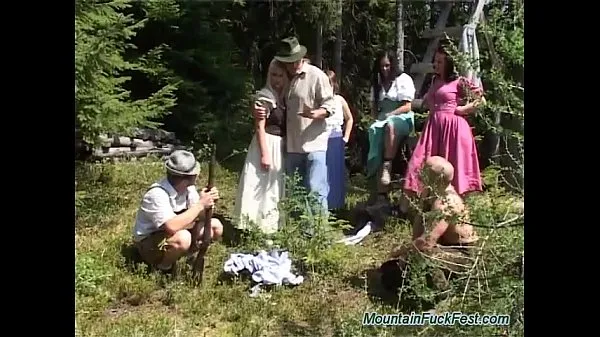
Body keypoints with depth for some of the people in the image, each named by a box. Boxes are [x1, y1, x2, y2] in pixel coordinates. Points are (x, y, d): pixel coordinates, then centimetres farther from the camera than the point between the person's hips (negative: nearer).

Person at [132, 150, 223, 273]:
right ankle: (163, 266, -8)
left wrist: (207, 204, -27)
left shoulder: (188, 187, -8)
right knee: (183, 238, -37)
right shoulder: (157, 194, -30)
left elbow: (202, 217, -4)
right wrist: (200, 205, -35)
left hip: (173, 234, 7)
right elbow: (172, 227, -43)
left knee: (216, 226, -3)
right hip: (148, 242, -7)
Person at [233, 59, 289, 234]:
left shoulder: (284, 97, 10)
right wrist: (264, 154, -21)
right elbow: (260, 128, -16)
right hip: (266, 145, -8)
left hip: (280, 147, 8)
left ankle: (270, 225, 25)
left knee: (273, 188, 15)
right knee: (262, 187, -5)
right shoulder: (265, 96, -11)